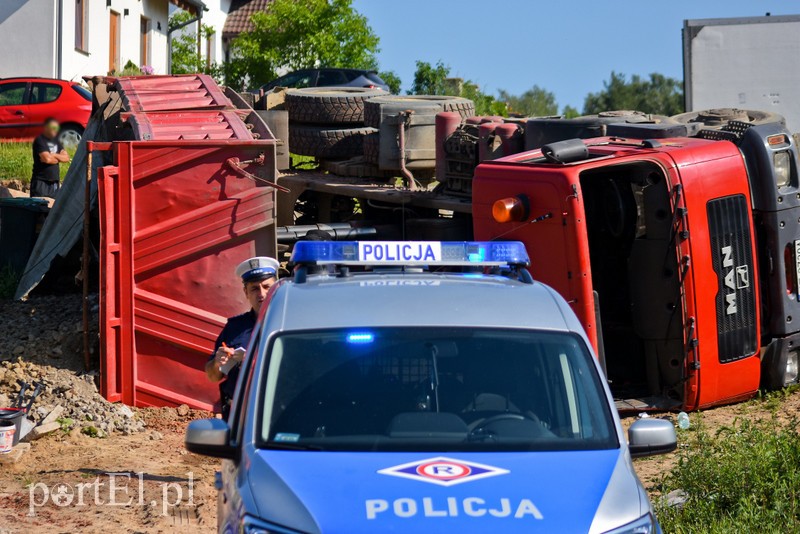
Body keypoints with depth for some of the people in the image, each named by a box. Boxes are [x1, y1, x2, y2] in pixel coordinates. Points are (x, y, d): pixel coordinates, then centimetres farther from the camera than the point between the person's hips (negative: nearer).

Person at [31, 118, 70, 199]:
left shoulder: (55, 141, 16)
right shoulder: (40, 141, -7)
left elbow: (66, 158, 7)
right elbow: (46, 159, -20)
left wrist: (54, 155, -10)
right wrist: (59, 158, 0)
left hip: (54, 183, 7)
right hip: (41, 182, -7)